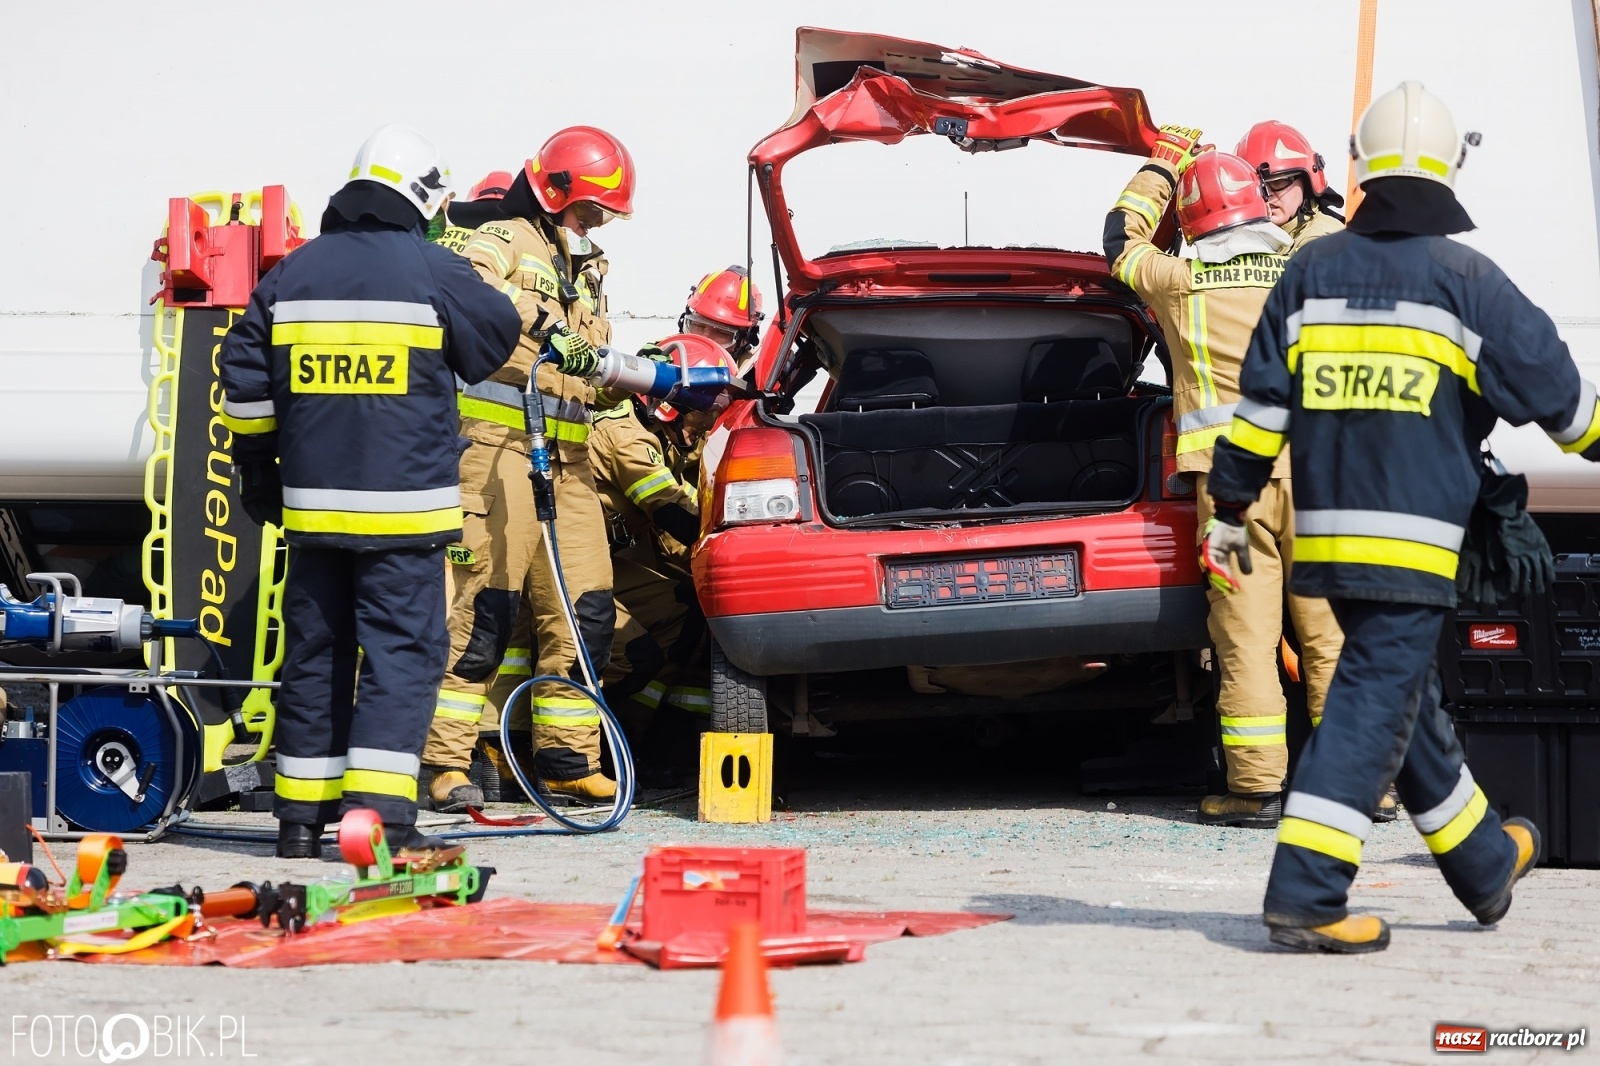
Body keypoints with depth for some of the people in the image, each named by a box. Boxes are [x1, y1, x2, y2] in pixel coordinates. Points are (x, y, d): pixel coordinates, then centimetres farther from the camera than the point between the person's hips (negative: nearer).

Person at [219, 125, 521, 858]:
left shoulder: (291, 275, 7)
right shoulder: (434, 273, -5)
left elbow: (245, 383, 8)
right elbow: (497, 342, 11)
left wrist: (258, 470, 19)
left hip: (315, 503, 4)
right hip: (404, 505, -4)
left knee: (313, 648, 12)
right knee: (401, 648, -3)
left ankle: (301, 812, 15)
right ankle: (378, 808, -14)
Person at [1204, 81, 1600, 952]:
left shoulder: (1310, 273, 7)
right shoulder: (1466, 281, -5)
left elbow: (1261, 404, 8)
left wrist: (1230, 509, 15)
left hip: (1327, 533, 6)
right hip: (1413, 537, -6)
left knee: (1406, 692, 18)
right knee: (1375, 702, -5)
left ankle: (1486, 862, 34)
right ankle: (1304, 894, -13)